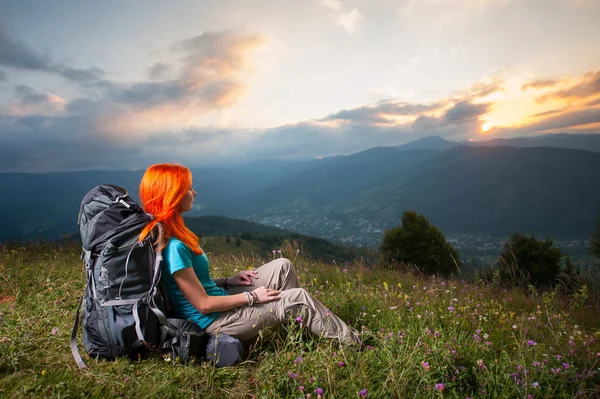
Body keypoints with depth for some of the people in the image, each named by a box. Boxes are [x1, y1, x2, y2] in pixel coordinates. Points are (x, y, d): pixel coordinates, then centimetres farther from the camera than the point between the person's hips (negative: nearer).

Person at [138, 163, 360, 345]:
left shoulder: (168, 233, 3)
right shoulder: (173, 246, -28)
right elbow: (203, 305, -24)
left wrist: (228, 282, 5)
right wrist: (251, 297, -14)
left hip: (218, 298, 9)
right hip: (213, 322, -9)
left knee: (282, 266, 5)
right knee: (298, 298, -9)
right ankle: (353, 344, 13)